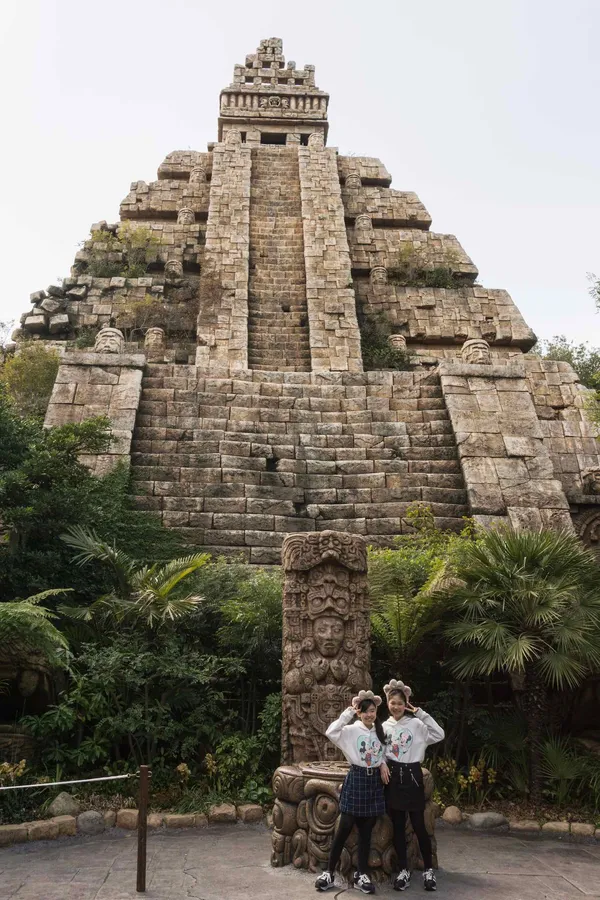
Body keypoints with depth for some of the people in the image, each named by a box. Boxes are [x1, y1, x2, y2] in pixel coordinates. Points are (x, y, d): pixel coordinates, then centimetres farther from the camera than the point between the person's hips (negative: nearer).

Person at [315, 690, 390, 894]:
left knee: (366, 831, 9)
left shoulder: (381, 732, 9)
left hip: (375, 782, 4)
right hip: (356, 779, -4)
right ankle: (329, 873, 8)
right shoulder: (351, 731, -7)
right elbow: (331, 732, -25)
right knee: (344, 828, -2)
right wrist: (348, 713, -23)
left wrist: (383, 764, -1)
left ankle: (362, 875, 18)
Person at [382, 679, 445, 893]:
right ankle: (403, 870, 20)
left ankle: (428, 869, 18)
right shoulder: (384, 727, 5)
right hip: (393, 777, 3)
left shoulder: (416, 724, -5)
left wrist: (421, 713, -20)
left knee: (419, 826, 2)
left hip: (412, 776, -3)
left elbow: (439, 735, -19)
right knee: (398, 827, 8)